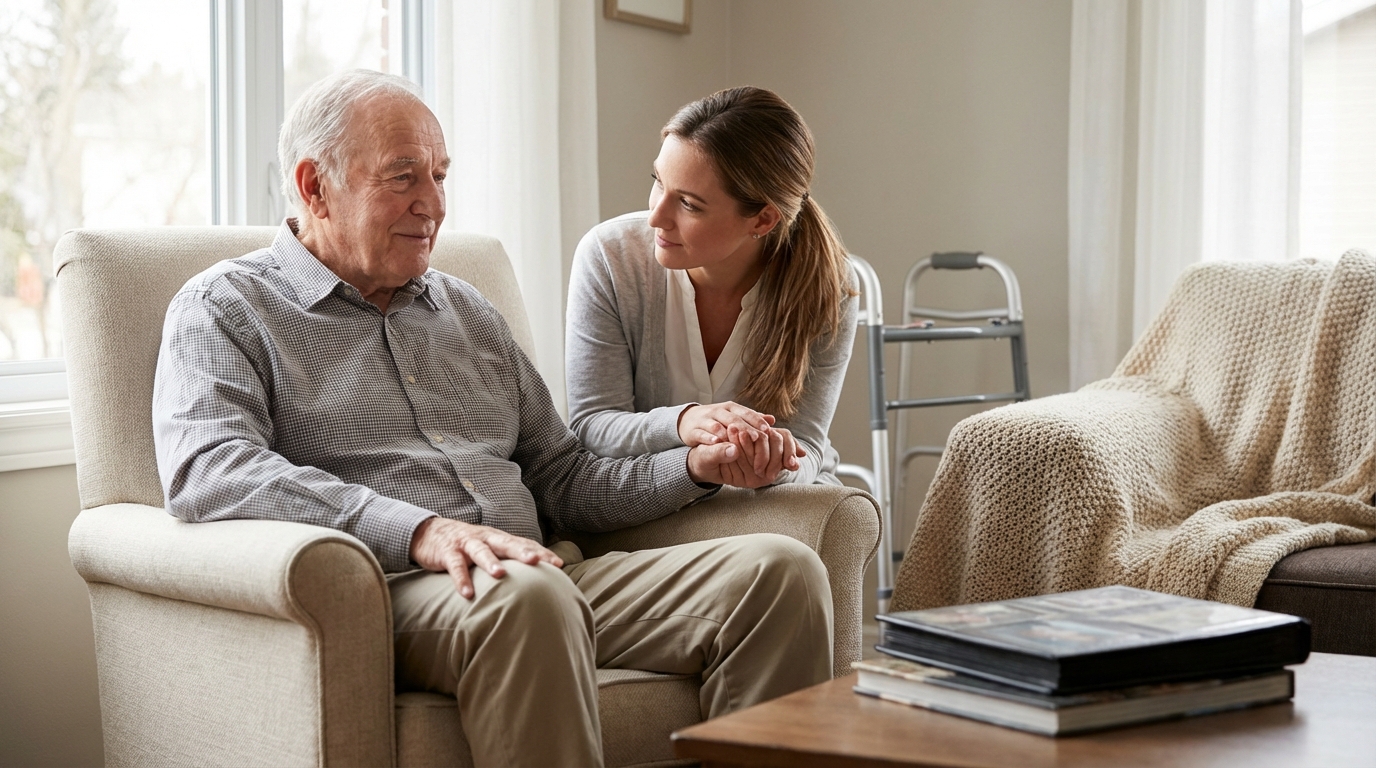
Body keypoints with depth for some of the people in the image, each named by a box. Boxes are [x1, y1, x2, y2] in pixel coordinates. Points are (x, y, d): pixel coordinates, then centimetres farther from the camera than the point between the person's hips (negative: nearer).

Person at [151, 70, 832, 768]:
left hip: (541, 576, 6)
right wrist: (421, 532, -26)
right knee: (525, 594, -40)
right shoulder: (226, 307, 7)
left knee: (782, 570, -14)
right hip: (384, 591, -6)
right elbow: (207, 472, -14)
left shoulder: (467, 310, 27)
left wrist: (697, 466, 7)